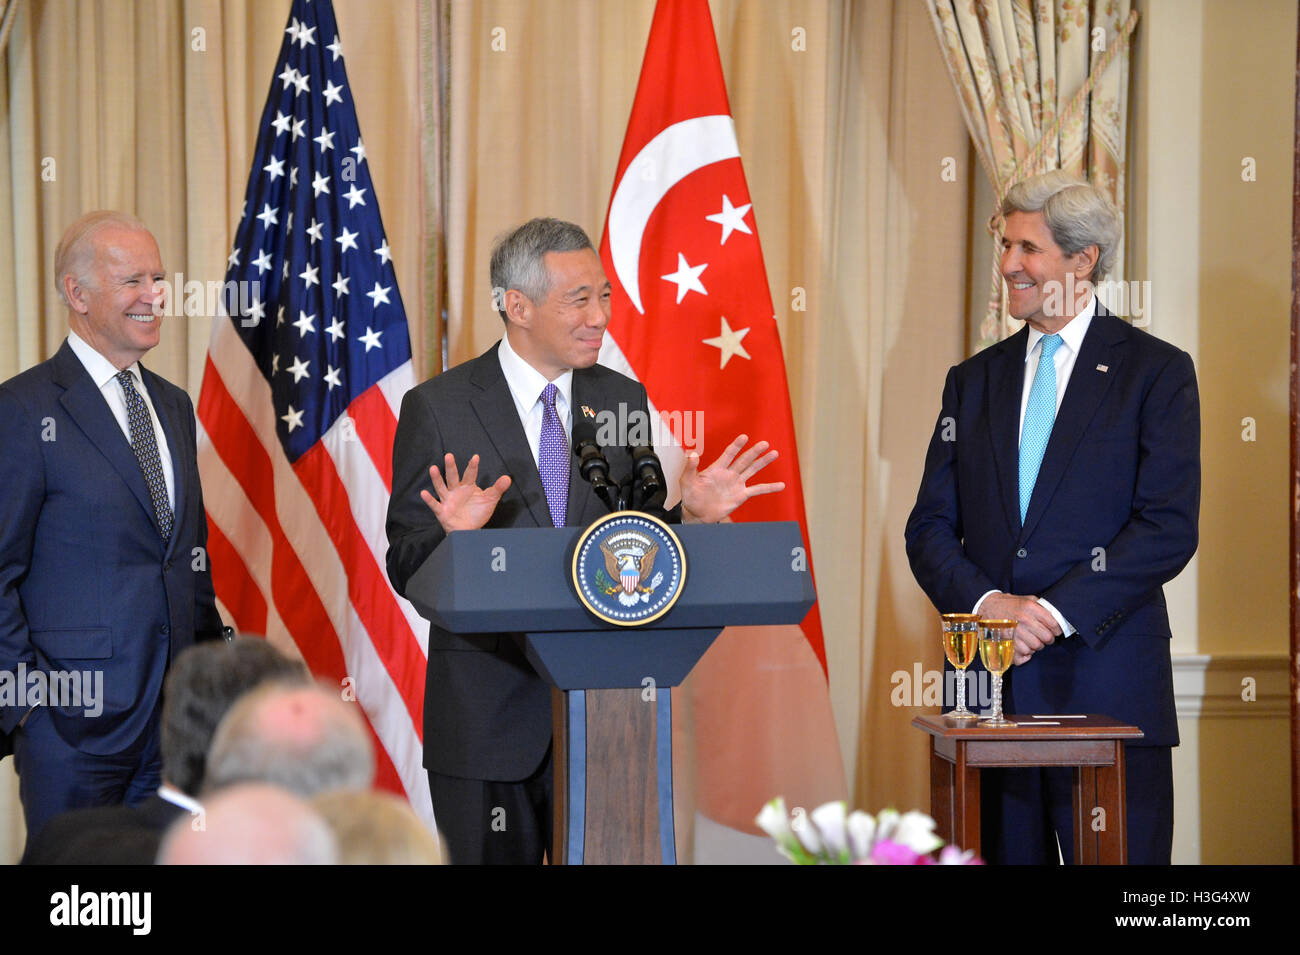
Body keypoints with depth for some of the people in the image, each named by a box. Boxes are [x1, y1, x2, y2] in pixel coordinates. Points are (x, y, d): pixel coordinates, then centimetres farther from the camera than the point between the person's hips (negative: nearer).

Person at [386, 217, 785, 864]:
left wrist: (691, 515, -8)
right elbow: (407, 570, -5)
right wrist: (455, 536, -25)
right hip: (488, 718, -3)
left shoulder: (624, 400, 8)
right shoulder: (437, 409, -4)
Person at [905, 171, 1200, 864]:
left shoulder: (1156, 372, 2)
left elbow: (1170, 527, -8)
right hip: (990, 679, 4)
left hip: (1107, 679, -4)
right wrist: (987, 601, -11)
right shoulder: (974, 380, 15)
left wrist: (1056, 612, -15)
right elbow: (930, 528, 10)